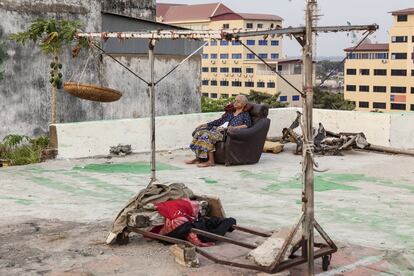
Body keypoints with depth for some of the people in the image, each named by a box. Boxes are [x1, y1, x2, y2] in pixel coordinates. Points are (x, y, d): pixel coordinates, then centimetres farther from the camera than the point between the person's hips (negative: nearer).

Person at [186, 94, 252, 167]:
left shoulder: (245, 114, 10)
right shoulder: (230, 113, 30)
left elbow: (248, 125, -8)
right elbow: (219, 121, 28)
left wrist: (234, 127, -24)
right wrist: (206, 124, 20)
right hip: (219, 129, 7)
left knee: (207, 135, -31)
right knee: (200, 131, -16)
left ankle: (211, 161, -34)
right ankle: (198, 158, -17)